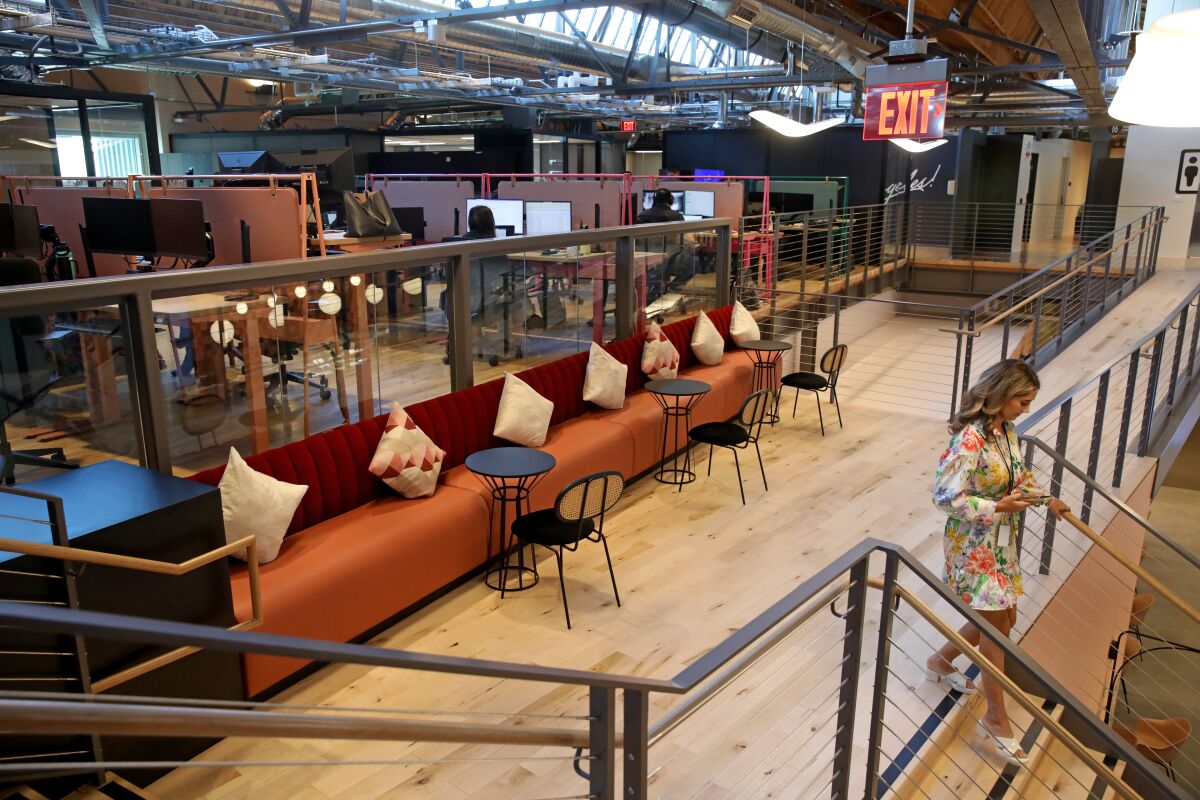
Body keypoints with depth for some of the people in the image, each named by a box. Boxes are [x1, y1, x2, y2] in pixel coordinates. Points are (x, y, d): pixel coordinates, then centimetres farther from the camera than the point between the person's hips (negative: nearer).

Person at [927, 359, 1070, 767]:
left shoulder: (1006, 430, 2)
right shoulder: (971, 439, -26)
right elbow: (946, 497, -26)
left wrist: (1045, 499, 8)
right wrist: (1000, 507, -26)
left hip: (1002, 541, 9)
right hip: (973, 545, -9)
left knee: (1001, 619, 18)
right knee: (996, 625, -1)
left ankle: (941, 661, 40)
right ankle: (996, 716, 15)